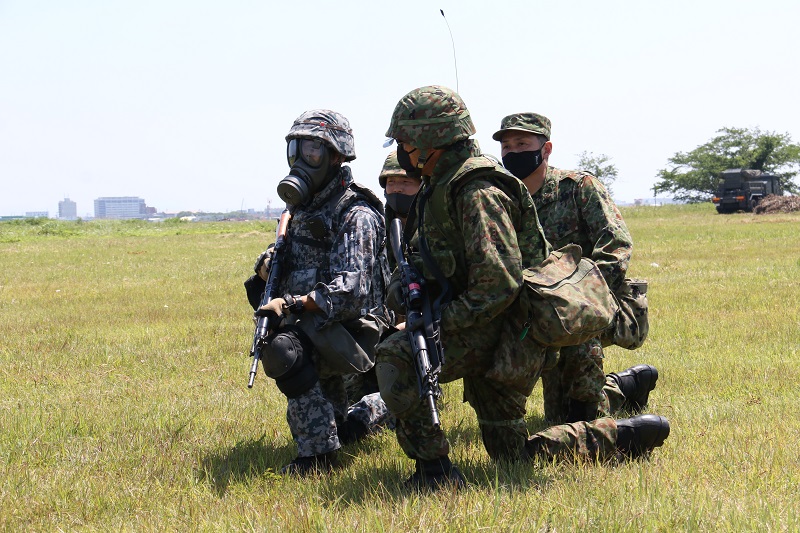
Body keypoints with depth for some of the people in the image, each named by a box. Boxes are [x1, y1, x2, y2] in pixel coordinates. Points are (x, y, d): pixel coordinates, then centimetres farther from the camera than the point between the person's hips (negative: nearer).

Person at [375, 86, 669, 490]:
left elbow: (498, 285, -26)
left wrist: (440, 324, -21)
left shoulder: (478, 192, -18)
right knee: (512, 455, 14)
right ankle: (625, 437, 21)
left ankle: (434, 470, -19)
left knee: (396, 357, -25)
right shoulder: (441, 186, 14)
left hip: (503, 332, -10)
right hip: (487, 338, 10)